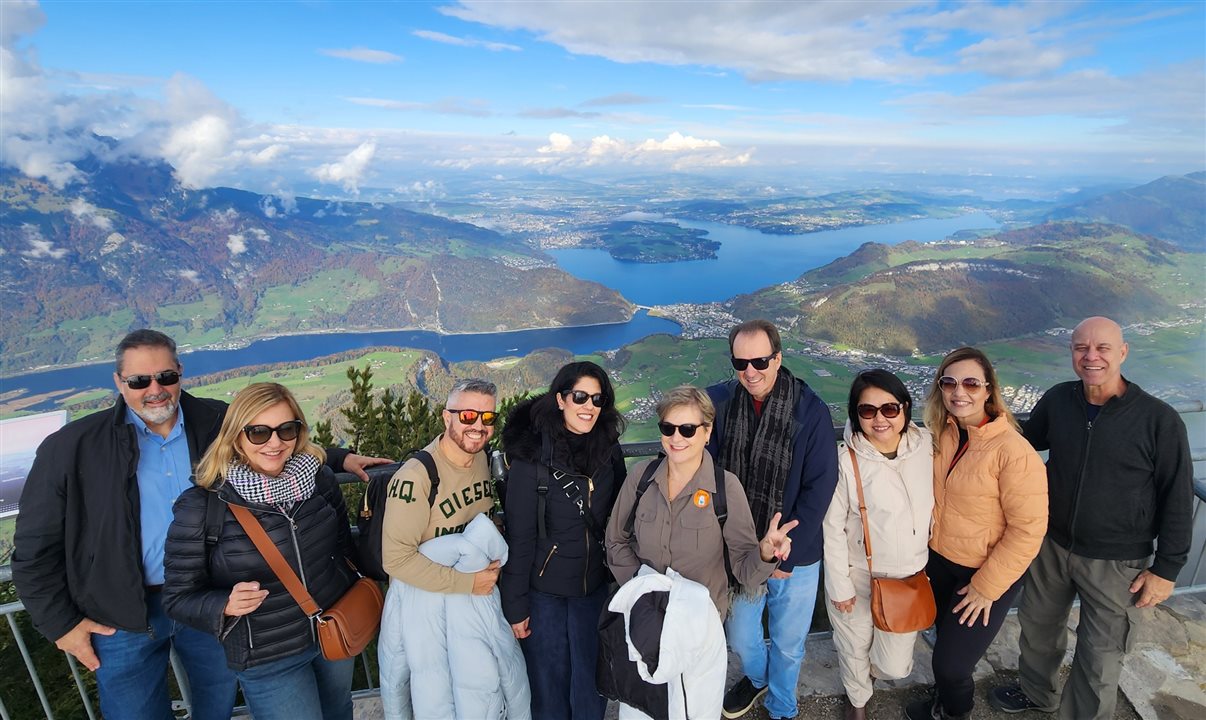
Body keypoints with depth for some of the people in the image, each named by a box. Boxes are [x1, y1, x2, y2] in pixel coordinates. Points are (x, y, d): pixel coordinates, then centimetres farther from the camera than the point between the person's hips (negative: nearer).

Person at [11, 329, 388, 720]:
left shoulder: (218, 422, -4)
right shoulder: (71, 448, -9)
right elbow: (36, 548, -3)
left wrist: (341, 459, 1)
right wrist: (61, 623, -3)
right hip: (124, 618, -2)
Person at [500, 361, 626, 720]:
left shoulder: (609, 451, -3)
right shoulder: (532, 455, -16)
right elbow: (519, 536, -13)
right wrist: (515, 605, -9)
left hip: (595, 587, 4)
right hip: (544, 589, -3)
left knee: (591, 682, 15)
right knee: (549, 682, 13)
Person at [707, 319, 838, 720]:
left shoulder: (811, 411, -15)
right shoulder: (718, 403, -11)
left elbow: (819, 489, -13)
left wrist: (785, 554, -14)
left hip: (796, 556, -1)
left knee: (788, 645, 18)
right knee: (741, 639, 21)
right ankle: (756, 677, 55)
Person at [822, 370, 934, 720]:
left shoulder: (926, 448, -9)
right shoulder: (845, 460, -22)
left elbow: (936, 504, 7)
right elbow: (832, 528, -13)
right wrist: (839, 586, -8)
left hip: (909, 577, 3)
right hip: (858, 576, -3)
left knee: (895, 665, 10)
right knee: (854, 648, 19)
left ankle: (878, 664, 48)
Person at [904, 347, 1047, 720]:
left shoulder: (1013, 451, -25)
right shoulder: (940, 435, -6)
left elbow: (1028, 529, -21)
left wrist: (987, 587, -16)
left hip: (987, 573, -5)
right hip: (939, 561, 5)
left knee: (951, 661, 5)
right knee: (946, 638, 24)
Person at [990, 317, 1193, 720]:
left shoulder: (1160, 421, -18)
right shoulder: (1057, 400, -7)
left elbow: (1177, 500, -10)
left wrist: (1166, 569, -8)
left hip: (1117, 563, -4)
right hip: (1052, 545, 4)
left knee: (1100, 657, 13)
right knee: (1037, 626, 23)